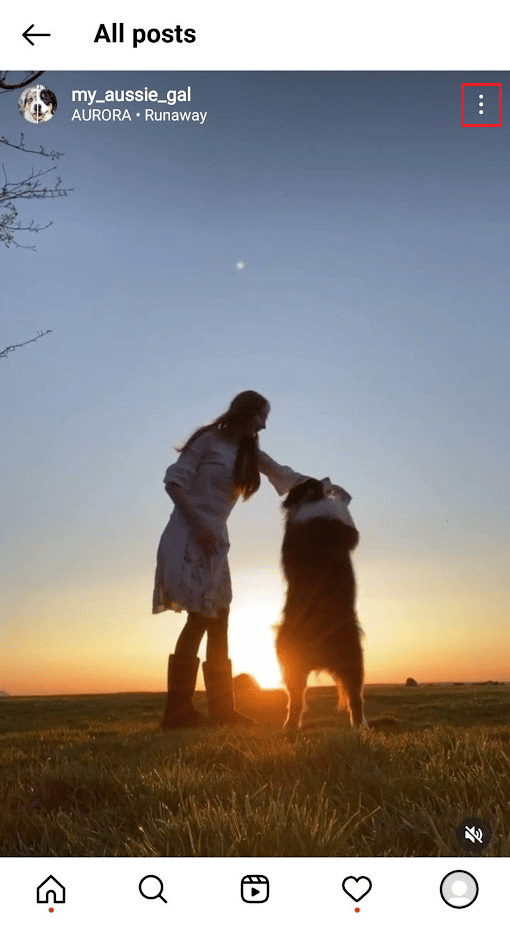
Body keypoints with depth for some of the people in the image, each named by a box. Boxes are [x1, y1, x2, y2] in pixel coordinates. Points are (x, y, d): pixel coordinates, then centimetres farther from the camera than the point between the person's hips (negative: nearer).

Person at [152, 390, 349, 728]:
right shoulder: (209, 439, -5)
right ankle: (178, 711, -9)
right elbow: (173, 481, -9)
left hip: (215, 541, 8)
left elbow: (285, 475, 11)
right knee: (200, 619, -14)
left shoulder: (250, 452, 16)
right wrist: (199, 523, -17)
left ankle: (221, 708, 12)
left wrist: (321, 485, -4)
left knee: (217, 622, 6)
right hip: (188, 537, -8)